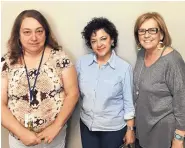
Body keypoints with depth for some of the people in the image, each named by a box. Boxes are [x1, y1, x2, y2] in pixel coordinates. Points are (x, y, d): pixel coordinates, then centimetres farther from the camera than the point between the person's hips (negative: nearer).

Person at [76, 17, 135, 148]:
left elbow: (129, 102, -9)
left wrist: (130, 130, -4)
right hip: (87, 124, 3)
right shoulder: (82, 62, -8)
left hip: (114, 127, -2)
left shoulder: (124, 67, -15)